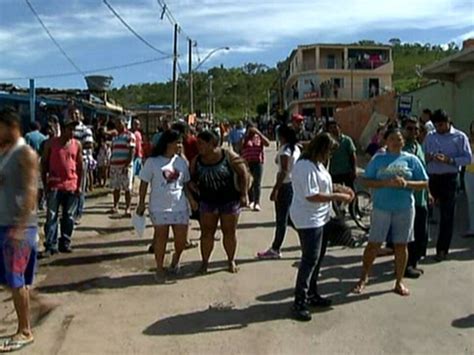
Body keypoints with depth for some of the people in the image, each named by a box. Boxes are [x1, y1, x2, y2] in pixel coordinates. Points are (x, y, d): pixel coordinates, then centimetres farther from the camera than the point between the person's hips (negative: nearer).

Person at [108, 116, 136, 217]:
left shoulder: (129, 136, -4)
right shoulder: (115, 137, 19)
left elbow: (132, 152, -11)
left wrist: (127, 165, -18)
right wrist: (110, 164, 15)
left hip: (125, 166, -7)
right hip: (115, 166, 7)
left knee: (127, 188, -3)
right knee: (116, 188, 12)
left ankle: (127, 209, 0)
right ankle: (115, 207, 22)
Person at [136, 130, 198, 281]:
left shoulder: (181, 161, 6)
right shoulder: (152, 161, -6)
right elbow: (144, 183, -1)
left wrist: (191, 199, 2)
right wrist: (141, 203, -2)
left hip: (180, 206, 3)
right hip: (159, 207, -3)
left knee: (181, 238, 4)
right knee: (161, 237, 6)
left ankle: (175, 259, 33)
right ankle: (159, 267, 23)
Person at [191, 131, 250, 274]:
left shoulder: (229, 156, -12)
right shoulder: (197, 161, -1)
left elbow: (243, 173, -8)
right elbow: (191, 179, 11)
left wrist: (244, 194, -11)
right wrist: (194, 186, -12)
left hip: (230, 201, -2)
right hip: (207, 202, 3)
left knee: (230, 233, 9)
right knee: (206, 233, 4)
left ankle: (231, 260, 26)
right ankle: (205, 261, 18)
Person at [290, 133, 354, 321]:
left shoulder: (317, 164, 11)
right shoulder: (306, 167, -22)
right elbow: (312, 196, -26)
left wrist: (338, 188, 6)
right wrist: (338, 197, -20)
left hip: (317, 219, 10)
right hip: (308, 220, -10)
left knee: (316, 258, 18)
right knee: (310, 259, -6)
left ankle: (312, 294, 32)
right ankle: (299, 303, 1)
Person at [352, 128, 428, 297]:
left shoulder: (411, 159, 3)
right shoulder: (378, 159, 1)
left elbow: (424, 183, 3)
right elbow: (366, 181, -3)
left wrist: (406, 183, -15)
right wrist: (386, 183, -18)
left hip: (405, 209, 1)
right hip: (381, 208, -1)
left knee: (401, 245, 10)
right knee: (374, 244, 3)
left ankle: (399, 282, 25)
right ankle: (364, 277, 21)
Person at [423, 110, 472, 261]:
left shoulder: (459, 137, 0)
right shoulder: (430, 136, 12)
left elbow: (468, 158, -6)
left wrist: (449, 160, -20)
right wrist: (428, 158, -9)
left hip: (449, 179, -3)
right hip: (431, 178, 3)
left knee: (447, 215, 1)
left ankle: (442, 249, 10)